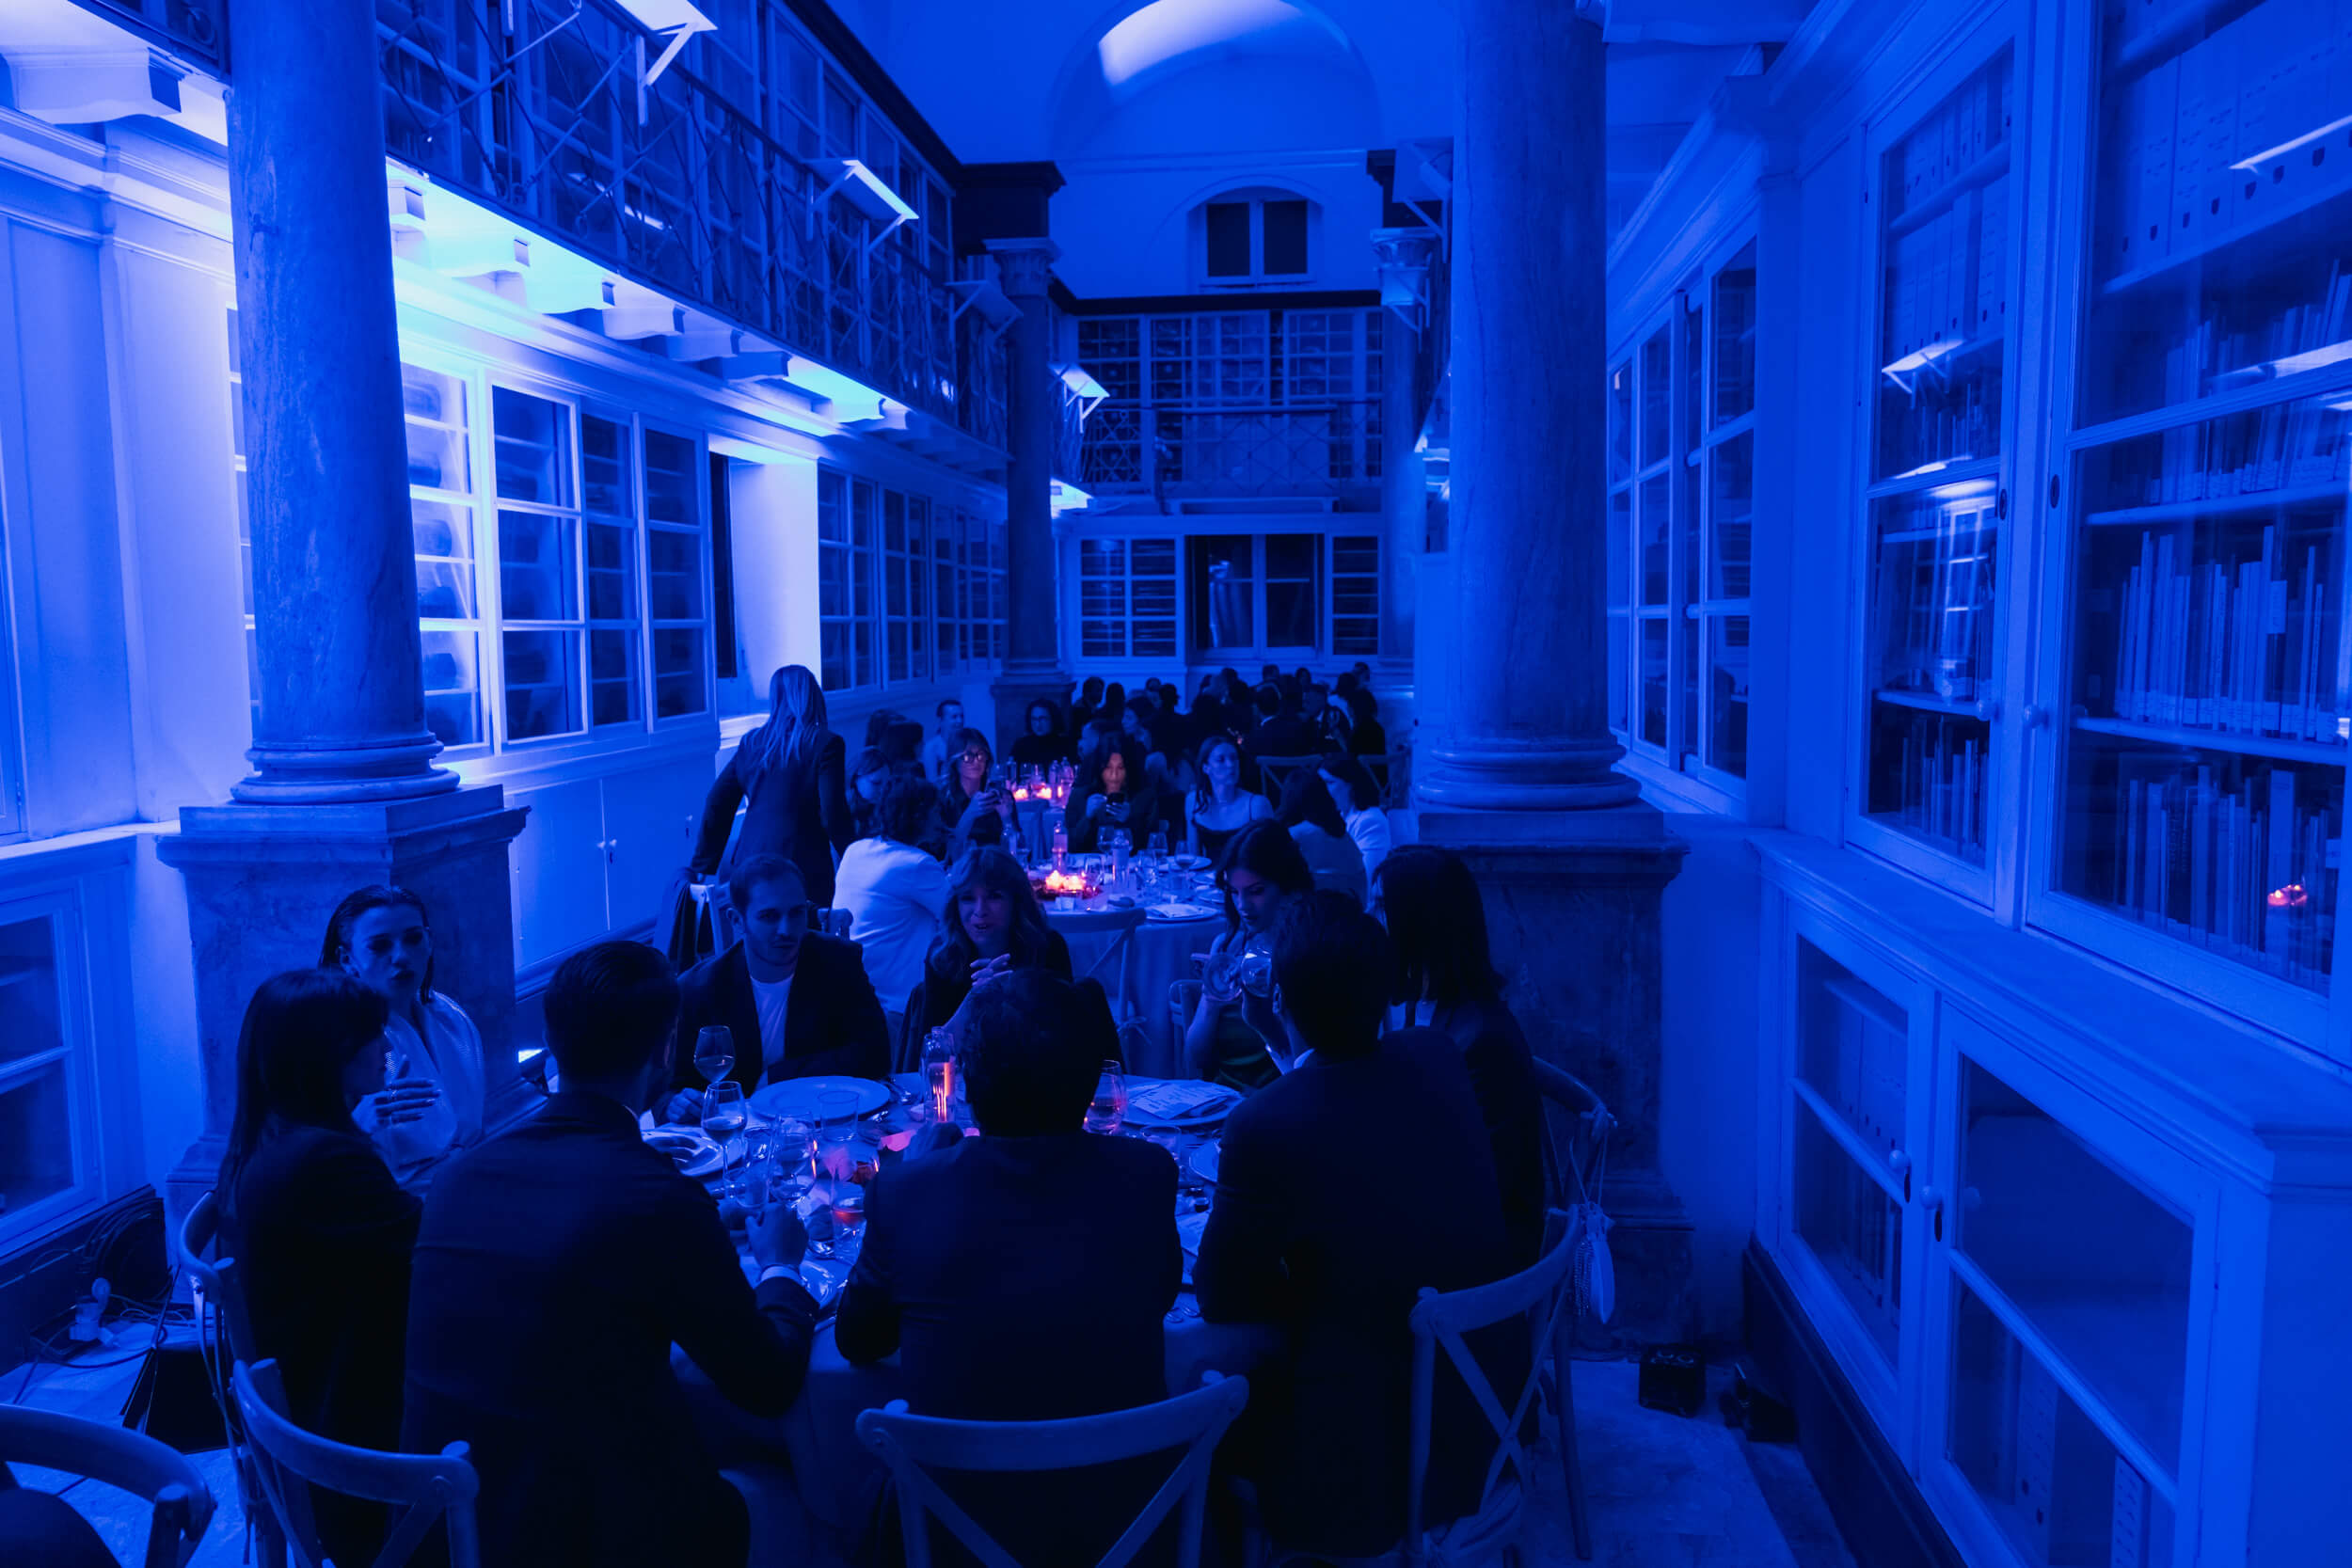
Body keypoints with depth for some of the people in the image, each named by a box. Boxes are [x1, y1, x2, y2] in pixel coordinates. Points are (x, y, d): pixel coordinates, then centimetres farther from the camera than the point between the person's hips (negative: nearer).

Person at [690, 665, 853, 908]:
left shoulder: (751, 742, 10)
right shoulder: (825, 743, -5)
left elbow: (717, 804, 11)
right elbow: (832, 815, -10)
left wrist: (704, 866, 18)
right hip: (801, 868, -5)